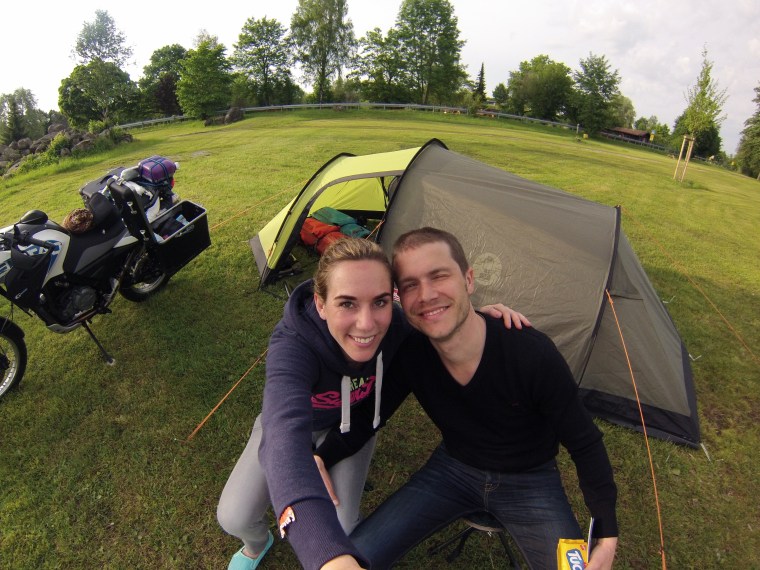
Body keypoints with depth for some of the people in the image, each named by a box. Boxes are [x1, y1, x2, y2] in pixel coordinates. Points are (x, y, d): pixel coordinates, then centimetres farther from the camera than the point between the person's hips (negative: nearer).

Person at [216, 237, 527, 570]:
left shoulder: (397, 325, -33)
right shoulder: (292, 345, -44)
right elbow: (285, 434, -61)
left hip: (354, 425, 2)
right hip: (291, 420, -1)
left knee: (342, 528, -10)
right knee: (234, 517, -5)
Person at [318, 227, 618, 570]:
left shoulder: (533, 354, -31)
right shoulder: (407, 353, -22)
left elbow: (584, 445, -15)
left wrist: (607, 536, -10)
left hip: (529, 481, -1)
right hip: (453, 468, 1)